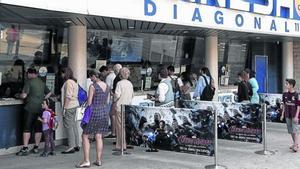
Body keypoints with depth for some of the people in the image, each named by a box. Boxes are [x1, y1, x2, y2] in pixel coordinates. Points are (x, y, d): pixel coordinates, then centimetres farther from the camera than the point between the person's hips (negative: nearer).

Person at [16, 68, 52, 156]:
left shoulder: (29, 82, -7)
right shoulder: (42, 82, 12)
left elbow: (24, 95, -12)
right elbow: (49, 93, 18)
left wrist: (19, 95, 8)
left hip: (30, 108, -6)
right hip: (40, 108, 6)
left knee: (27, 128, -1)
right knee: (38, 128, 9)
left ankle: (25, 149, -3)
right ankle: (36, 148, 15)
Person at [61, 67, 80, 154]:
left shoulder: (68, 82, -14)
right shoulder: (74, 82, 16)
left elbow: (68, 97, -19)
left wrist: (64, 108, -17)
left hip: (69, 106, -10)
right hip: (74, 105, 10)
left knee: (69, 126, -6)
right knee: (73, 125, 12)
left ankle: (71, 147, -4)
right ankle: (76, 145, 17)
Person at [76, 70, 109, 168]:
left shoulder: (93, 86, -13)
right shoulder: (106, 86, 8)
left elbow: (89, 102, -13)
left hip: (94, 112, -7)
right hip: (104, 112, 7)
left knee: (85, 136, 3)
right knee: (99, 137, 11)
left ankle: (86, 161, -1)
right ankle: (99, 160, 14)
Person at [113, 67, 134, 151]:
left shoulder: (120, 83, -11)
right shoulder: (130, 84, 8)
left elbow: (117, 94, -17)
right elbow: (132, 95, 13)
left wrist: (114, 100, 0)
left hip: (120, 107, -7)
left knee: (120, 126, -1)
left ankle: (121, 145, 0)